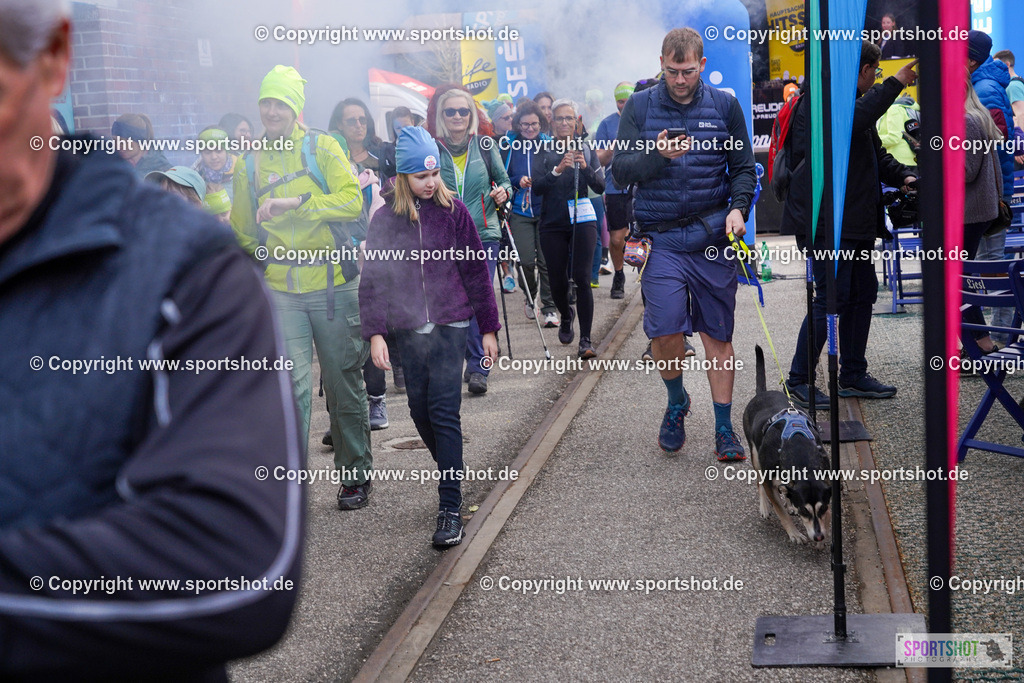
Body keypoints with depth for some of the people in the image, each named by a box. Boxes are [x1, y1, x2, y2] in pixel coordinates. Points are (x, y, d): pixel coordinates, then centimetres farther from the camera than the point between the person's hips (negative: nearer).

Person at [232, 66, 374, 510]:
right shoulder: (250, 164, 9)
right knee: (292, 385, -10)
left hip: (334, 285, -1)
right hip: (281, 291, 1)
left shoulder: (322, 148, 1)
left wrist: (296, 201, -22)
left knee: (344, 385, 8)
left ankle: (356, 474, 23)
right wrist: (269, 254, 9)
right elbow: (243, 231, 20)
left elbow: (351, 199, -14)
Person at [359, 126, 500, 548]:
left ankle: (450, 508, -9)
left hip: (450, 325, -2)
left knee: (444, 412, -10)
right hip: (408, 330, 3)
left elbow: (476, 271, 5)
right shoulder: (386, 219, 3)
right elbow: (372, 280, 3)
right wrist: (375, 333, -8)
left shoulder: (453, 211, 1)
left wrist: (488, 328, 5)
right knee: (421, 412, 8)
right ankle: (451, 473, 32)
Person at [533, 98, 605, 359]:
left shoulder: (585, 149, 7)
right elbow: (537, 187, -9)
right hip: (553, 224, 0)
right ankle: (566, 316, 36)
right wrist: (558, 170, -23)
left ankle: (585, 340, -6)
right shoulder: (544, 151, 3)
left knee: (581, 278, -9)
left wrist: (585, 167, -17)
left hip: (582, 221, 0)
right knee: (558, 280, 2)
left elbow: (600, 186, 0)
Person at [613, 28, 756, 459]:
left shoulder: (725, 105, 7)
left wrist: (738, 208, -7)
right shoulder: (640, 106, 4)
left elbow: (743, 167, 11)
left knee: (717, 333, 5)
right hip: (661, 238, -1)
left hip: (713, 237, 1)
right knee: (664, 330, -13)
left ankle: (724, 428, 15)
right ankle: (676, 402, 17)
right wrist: (658, 155, -19)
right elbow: (620, 169, -1)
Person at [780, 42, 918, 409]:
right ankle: (799, 379, 2)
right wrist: (895, 84, -25)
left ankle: (853, 375, 24)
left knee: (862, 294, 13)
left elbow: (875, 151, 28)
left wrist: (902, 176, 11)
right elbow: (854, 119, -33)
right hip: (826, 221, -11)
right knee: (832, 298, -9)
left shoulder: (850, 102, 22)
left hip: (854, 220, 11)